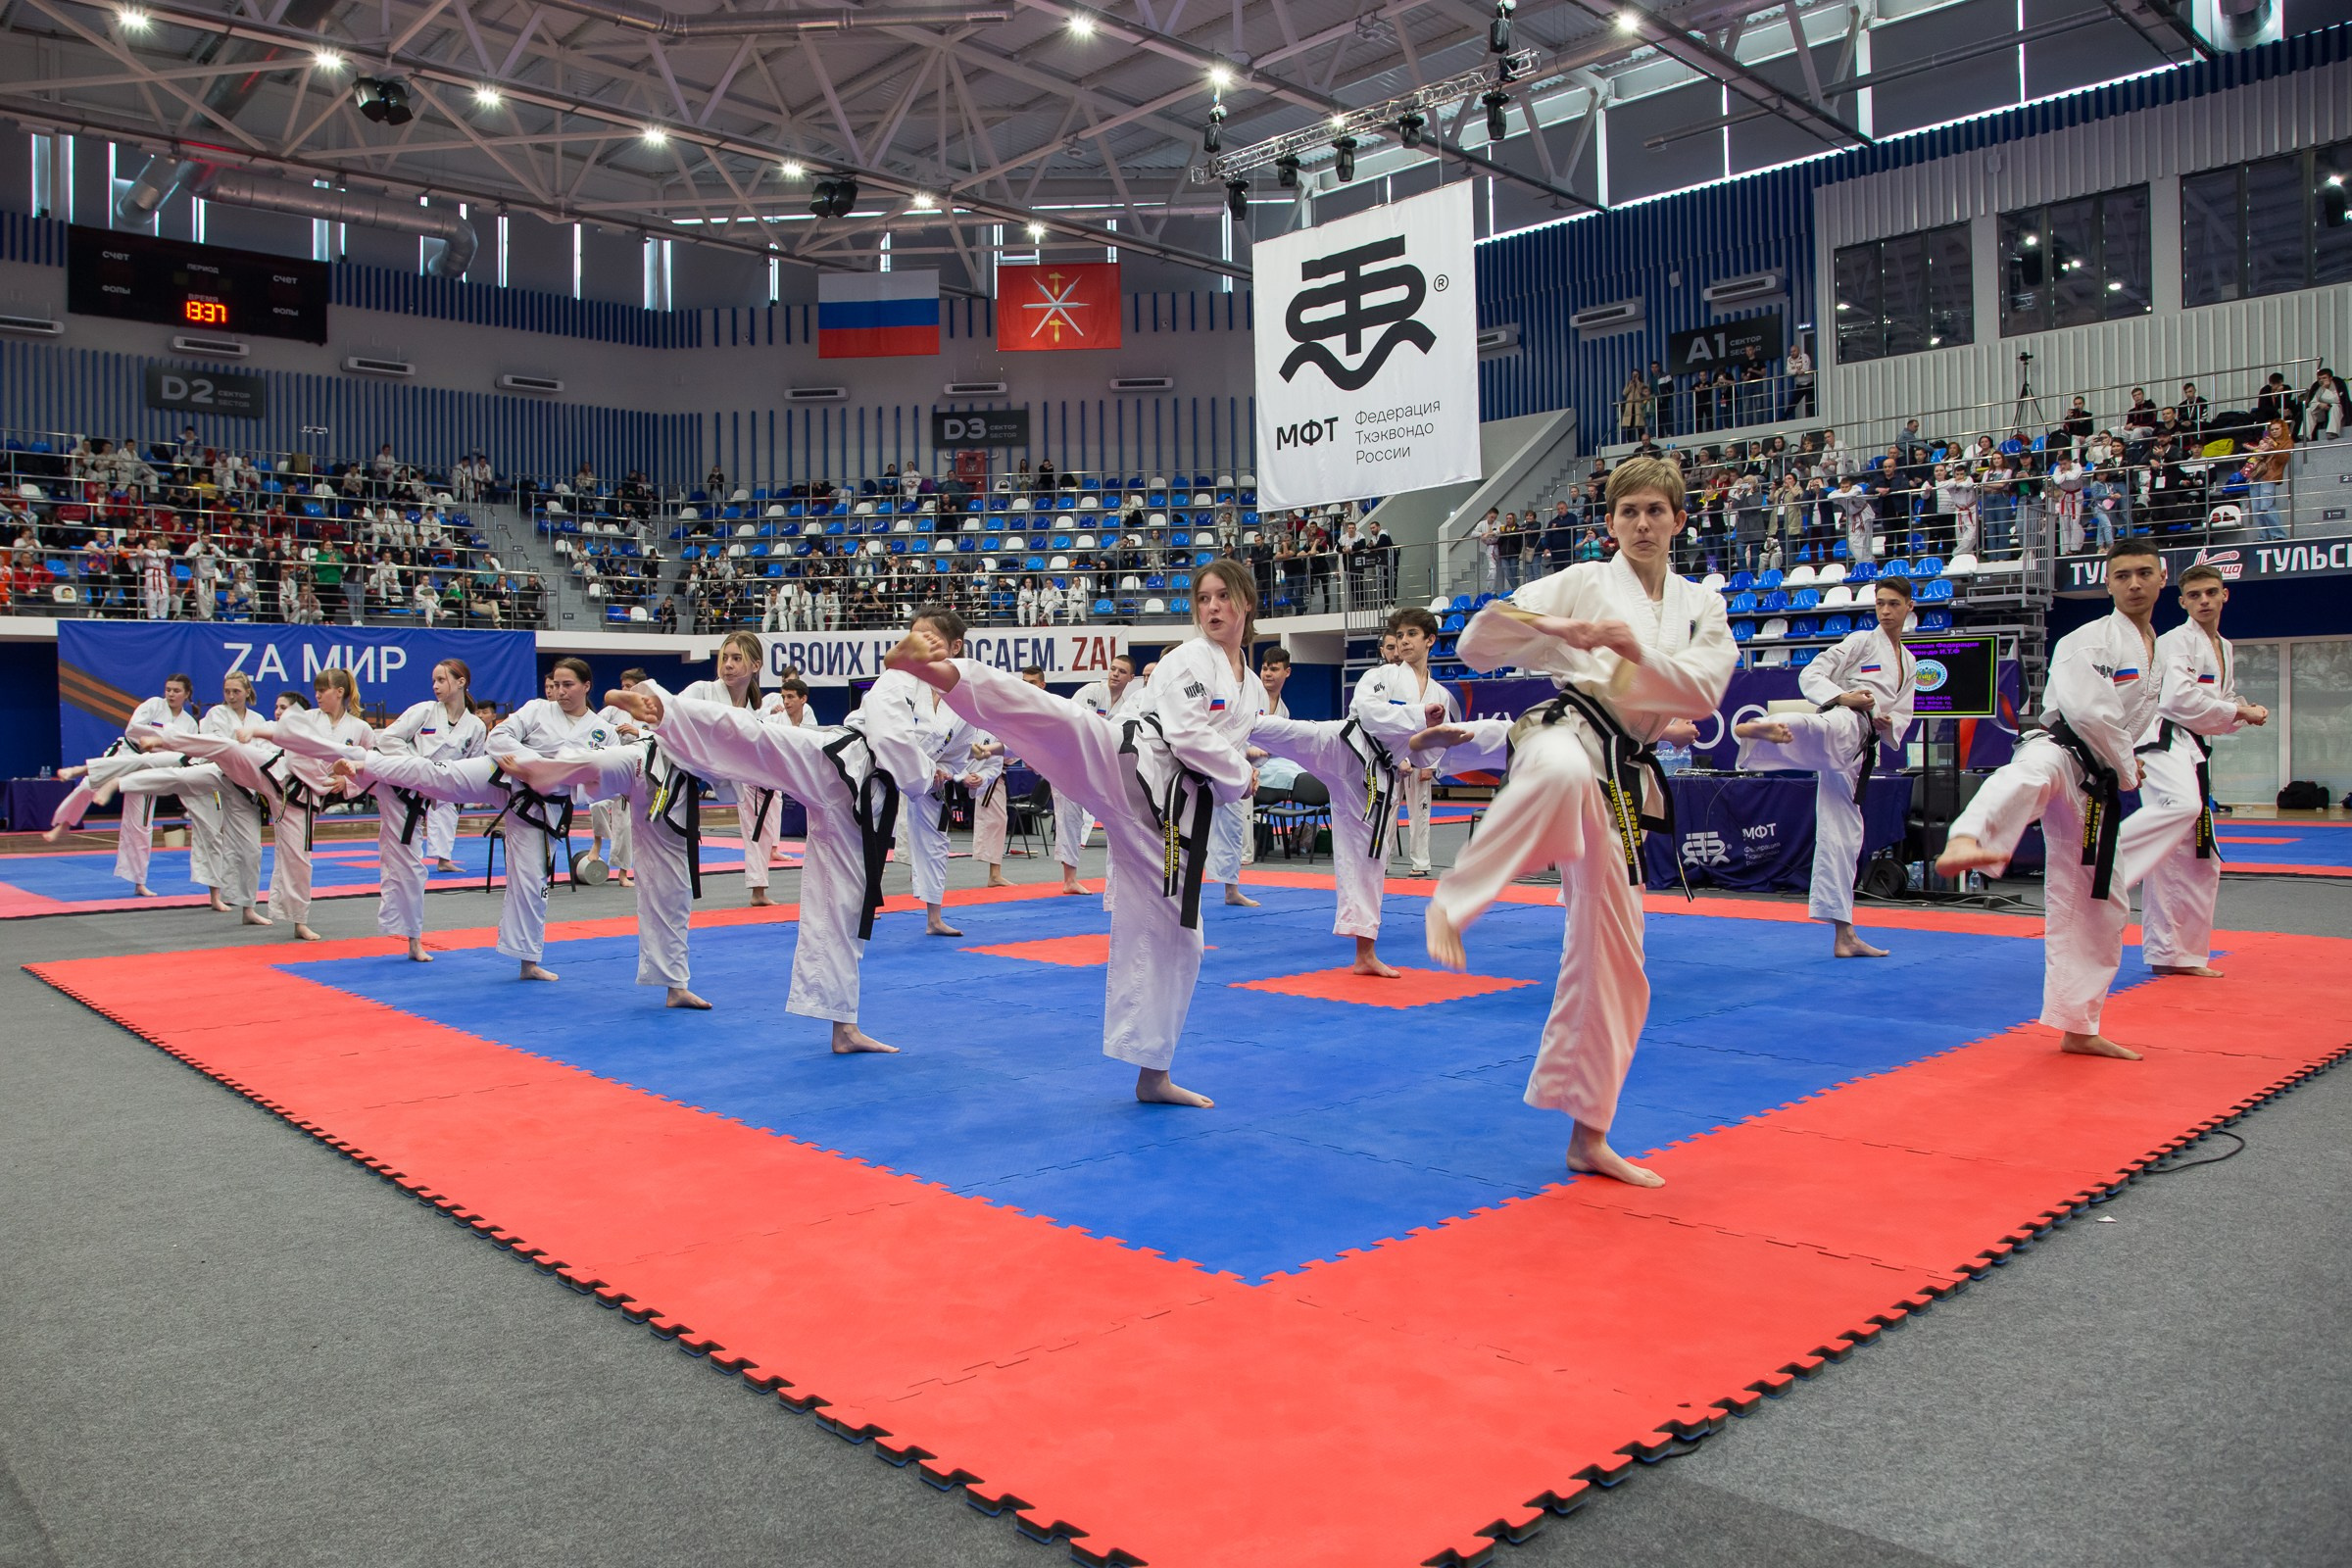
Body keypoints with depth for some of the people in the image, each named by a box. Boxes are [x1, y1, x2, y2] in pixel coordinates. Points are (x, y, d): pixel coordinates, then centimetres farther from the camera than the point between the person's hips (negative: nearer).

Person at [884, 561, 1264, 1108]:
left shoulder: (1252, 689, 22)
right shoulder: (1188, 660, 0)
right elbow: (1185, 734, -13)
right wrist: (1240, 776, -3)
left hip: (1174, 812, 6)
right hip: (1130, 764, -6)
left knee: (1169, 937, 9)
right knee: (1058, 719, -36)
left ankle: (1152, 1073, 21)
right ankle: (935, 669, -60)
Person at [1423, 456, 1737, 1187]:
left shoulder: (1701, 607, 15)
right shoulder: (1583, 581, 4)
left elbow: (1702, 695, 0)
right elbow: (1478, 644, 0)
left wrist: (1638, 649, -14)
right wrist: (1560, 630, -16)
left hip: (1622, 782, 5)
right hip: (1567, 733, -5)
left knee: (1614, 959, 6)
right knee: (1564, 775, -46)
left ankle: (1588, 1137, 17)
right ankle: (1453, 903, -34)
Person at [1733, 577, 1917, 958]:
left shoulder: (1909, 664, 26)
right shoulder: (1863, 641, 7)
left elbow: (1902, 716, 27)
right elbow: (1810, 675, 0)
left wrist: (1889, 724, 4)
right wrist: (1841, 697, -17)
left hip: (1861, 751, 7)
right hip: (1845, 724, -7)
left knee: (1843, 837, 7)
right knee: (1823, 732, -47)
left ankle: (1844, 936, 9)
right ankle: (1763, 728, -86)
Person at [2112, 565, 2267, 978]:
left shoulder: (2225, 650, 22)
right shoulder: (2176, 642, -5)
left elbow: (2223, 706, 28)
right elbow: (2179, 700, -17)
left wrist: (2245, 711, 6)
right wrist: (2238, 713, -10)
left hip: (2195, 752, 9)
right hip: (2164, 742, -9)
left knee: (2197, 862, 10)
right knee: (2182, 804, -42)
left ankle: (2175, 954, 17)